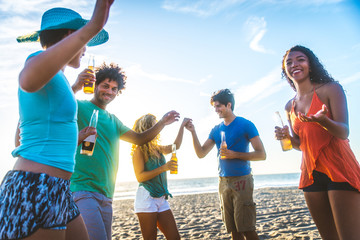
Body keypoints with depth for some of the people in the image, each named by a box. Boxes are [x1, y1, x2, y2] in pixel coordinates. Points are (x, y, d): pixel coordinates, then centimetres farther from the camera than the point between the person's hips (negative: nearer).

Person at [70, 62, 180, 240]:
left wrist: (162, 123, 13)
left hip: (106, 195, 8)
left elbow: (139, 139, 25)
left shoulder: (113, 121, 22)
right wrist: (75, 87, -35)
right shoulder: (78, 107, -1)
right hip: (82, 190, -7)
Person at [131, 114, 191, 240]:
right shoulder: (139, 150, -7)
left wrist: (182, 126, 25)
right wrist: (163, 168, -19)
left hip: (161, 199, 7)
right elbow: (140, 177, -14)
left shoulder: (157, 149, 13)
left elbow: (175, 146, 24)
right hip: (146, 198, -7)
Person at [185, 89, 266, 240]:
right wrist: (193, 132, -4)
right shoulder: (216, 130, 12)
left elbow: (261, 154, -6)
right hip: (223, 181, 5)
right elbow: (201, 153, 8)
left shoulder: (245, 125, -4)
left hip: (241, 180, -5)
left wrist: (235, 154, -16)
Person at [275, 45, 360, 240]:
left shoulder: (331, 89, -2)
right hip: (311, 174, 5)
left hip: (339, 170, -5)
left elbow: (343, 132, -11)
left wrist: (323, 120, -32)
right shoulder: (289, 107, 12)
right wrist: (287, 137, -4)